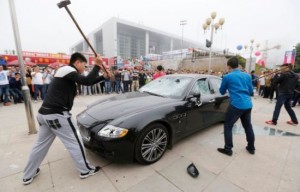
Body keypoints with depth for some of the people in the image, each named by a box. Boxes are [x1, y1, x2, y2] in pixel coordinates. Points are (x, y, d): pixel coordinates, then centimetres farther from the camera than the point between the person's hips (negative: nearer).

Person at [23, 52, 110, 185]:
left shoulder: (66, 72, 19)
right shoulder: (68, 70, -11)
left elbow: (87, 82, 17)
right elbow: (87, 81, -24)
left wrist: (103, 77, 11)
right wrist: (97, 66, -14)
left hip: (45, 113, 10)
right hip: (57, 114, -10)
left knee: (41, 144, 21)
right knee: (74, 142, 2)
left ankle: (28, 176, 36)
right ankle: (85, 170, 15)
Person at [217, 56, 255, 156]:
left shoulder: (227, 77, -5)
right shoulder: (247, 76, 12)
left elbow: (222, 92, 8)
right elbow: (251, 91, 19)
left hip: (236, 105, -6)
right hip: (248, 105, 7)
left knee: (228, 126, 5)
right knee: (248, 126, 20)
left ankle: (228, 149, 11)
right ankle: (251, 148, 36)